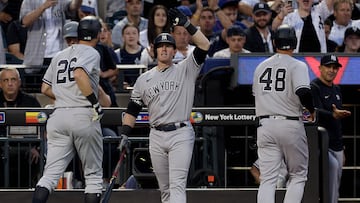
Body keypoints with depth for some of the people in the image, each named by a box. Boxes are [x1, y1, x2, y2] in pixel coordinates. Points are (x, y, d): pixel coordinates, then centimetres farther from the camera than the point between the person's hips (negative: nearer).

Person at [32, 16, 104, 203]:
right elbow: (79, 74, -20)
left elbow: (45, 88, 20)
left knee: (51, 173, -2)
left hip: (58, 116, 5)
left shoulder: (59, 56, 19)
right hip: (84, 116, -5)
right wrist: (95, 102, -16)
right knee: (93, 174, 7)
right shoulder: (91, 53, 0)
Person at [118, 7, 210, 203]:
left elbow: (204, 45, -8)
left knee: (177, 184, -15)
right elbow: (132, 109, 15)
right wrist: (124, 135, 4)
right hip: (157, 137, 4)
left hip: (181, 135, -4)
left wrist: (186, 24, -15)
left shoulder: (185, 70, 5)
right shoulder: (144, 79, 14)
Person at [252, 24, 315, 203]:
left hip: (265, 126, 4)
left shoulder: (261, 67, 12)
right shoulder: (297, 65, -5)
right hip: (291, 125, -4)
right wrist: (312, 110, -4)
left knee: (267, 179, 0)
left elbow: (256, 94, 15)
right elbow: (303, 92, -21)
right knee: (298, 175, 9)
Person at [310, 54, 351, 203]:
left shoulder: (336, 90, 19)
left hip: (335, 146, 8)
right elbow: (316, 113, -22)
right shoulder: (313, 88, -7)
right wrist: (333, 115, -42)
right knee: (333, 165, -32)